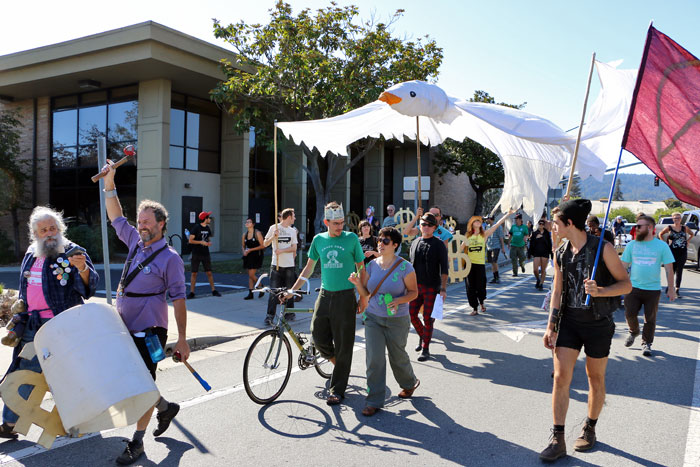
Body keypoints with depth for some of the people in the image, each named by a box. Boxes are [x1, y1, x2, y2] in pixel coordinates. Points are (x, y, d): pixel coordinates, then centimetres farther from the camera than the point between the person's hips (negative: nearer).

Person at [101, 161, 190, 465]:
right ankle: (165, 407, 38)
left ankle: (137, 442, 15)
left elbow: (178, 299, -12)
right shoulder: (136, 243, 8)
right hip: (126, 328, 7)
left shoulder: (170, 258, -12)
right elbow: (116, 217, 17)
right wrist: (109, 184, 7)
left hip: (149, 331, -7)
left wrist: (182, 339, -14)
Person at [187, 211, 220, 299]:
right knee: (194, 273, 0)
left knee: (209, 272, 5)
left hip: (205, 254, 5)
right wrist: (201, 242, -19)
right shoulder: (196, 228, -9)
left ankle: (213, 290, 12)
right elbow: (190, 240, -11)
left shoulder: (208, 228, 9)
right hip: (196, 254, -5)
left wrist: (209, 242, 0)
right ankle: (191, 292, 7)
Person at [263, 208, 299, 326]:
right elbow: (265, 244, 2)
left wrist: (282, 250, -12)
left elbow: (294, 248, 4)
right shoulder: (273, 228, 2)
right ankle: (269, 316, -1)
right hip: (276, 264, -3)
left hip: (289, 265, 3)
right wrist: (273, 236, -16)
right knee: (273, 292, -5)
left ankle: (289, 313, 21)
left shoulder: (292, 230, 11)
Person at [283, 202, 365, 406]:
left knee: (343, 344, 0)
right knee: (318, 336, -1)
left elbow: (361, 268, 3)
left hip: (345, 296, -3)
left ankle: (337, 390, 11)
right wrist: (292, 290, 9)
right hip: (325, 295, 3)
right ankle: (339, 365, 29)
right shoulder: (319, 240, 6)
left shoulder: (351, 238, -2)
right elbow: (309, 267, 14)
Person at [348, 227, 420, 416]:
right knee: (374, 359, -4)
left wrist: (398, 301, -23)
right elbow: (366, 293, 6)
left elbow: (414, 292, -5)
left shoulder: (404, 267, -11)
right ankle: (375, 401, 7)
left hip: (397, 320, -3)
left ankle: (409, 383, 44)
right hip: (373, 317, 3)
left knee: (397, 356, 13)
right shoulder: (372, 264, 2)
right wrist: (357, 282, -14)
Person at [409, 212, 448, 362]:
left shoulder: (439, 244, -4)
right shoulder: (415, 243, 10)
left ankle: (425, 349, 12)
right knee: (412, 314, 5)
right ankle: (422, 336, 33)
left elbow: (444, 268, -7)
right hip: (416, 286, 4)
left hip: (432, 287, -4)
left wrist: (443, 289, -14)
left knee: (428, 318, 0)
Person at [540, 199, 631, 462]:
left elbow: (626, 284, -9)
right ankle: (558, 440, 5)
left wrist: (599, 291, -27)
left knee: (595, 378, 12)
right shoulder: (561, 253, 3)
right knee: (560, 377, -3)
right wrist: (550, 327, 5)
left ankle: (590, 429, 33)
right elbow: (557, 292, 7)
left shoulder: (602, 248, -12)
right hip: (569, 322, 4)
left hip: (598, 323, -3)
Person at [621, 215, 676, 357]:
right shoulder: (631, 245, 3)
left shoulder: (662, 246, -1)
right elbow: (623, 266, 8)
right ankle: (634, 332, 24)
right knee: (629, 314, -6)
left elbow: (669, 268, 2)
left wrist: (671, 288, 1)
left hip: (653, 289, -1)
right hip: (633, 287, 1)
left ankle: (647, 343, 22)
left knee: (650, 319, 5)